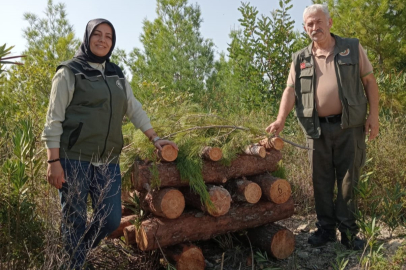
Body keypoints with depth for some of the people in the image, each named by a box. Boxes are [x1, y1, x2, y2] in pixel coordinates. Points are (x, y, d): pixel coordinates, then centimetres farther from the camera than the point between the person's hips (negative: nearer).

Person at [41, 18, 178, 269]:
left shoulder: (117, 75, 15)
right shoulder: (69, 72, -1)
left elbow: (135, 109, 20)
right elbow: (54, 119, -5)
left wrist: (155, 138, 15)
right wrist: (54, 161, -12)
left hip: (108, 162, 5)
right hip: (73, 160, -5)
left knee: (112, 220, 5)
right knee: (75, 222, 3)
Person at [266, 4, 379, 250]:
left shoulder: (352, 48, 6)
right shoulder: (300, 59, 9)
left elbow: (369, 81, 5)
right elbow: (291, 90, 2)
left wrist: (374, 115, -3)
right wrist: (281, 120, -12)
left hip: (349, 126, -1)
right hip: (318, 129, 2)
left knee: (348, 180, 4)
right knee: (321, 181, 8)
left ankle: (348, 231, 17)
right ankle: (326, 228, 21)